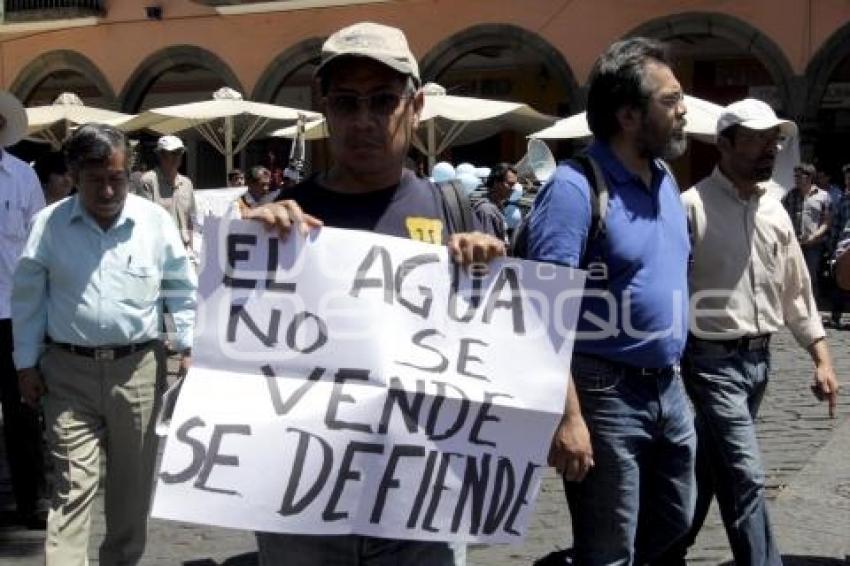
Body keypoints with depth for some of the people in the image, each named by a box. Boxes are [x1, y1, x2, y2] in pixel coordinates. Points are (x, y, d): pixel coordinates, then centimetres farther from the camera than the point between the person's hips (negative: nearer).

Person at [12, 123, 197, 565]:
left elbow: (181, 288, 7)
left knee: (133, 480, 13)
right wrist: (26, 363, 4)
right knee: (73, 483, -4)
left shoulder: (156, 220, -2)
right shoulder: (49, 224, -3)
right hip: (69, 371, -1)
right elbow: (27, 296, 5)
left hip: (137, 368, 1)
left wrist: (189, 347, 2)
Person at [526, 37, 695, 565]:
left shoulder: (666, 180, 8)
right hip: (607, 393, -8)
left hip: (668, 388, 8)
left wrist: (675, 378, 17)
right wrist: (568, 416, -28)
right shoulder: (576, 187, -18)